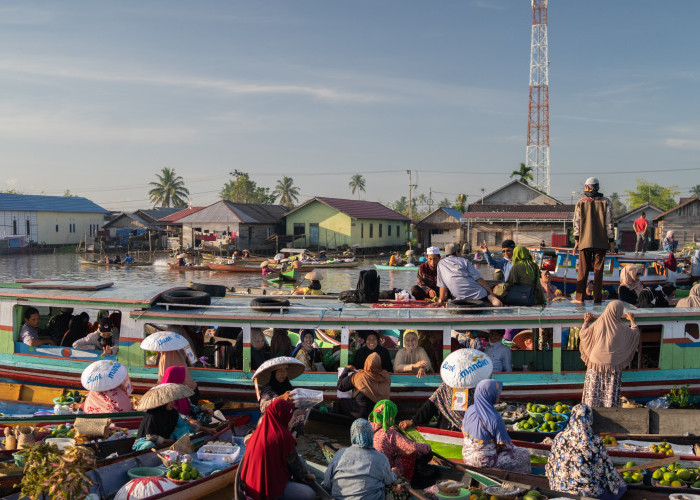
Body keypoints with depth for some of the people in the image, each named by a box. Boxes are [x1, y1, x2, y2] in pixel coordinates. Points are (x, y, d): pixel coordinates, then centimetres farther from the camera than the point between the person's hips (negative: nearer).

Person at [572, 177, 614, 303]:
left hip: (585, 241, 0)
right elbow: (609, 223, 0)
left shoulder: (581, 202, 2)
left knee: (583, 270, 5)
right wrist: (611, 241, 3)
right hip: (601, 242, 0)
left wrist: (577, 240, 5)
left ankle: (579, 297, 4)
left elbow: (577, 222, 1)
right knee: (598, 270, 4)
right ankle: (597, 297, 4)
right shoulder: (605, 202, 2)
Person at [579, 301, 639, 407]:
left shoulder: (597, 325, -11)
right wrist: (632, 320, 24)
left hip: (596, 364, 1)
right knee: (611, 394, 7)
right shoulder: (621, 329, -11)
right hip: (613, 366, -1)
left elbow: (582, 334, 1)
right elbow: (635, 333, 8)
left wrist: (586, 322, 17)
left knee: (593, 392, 9)